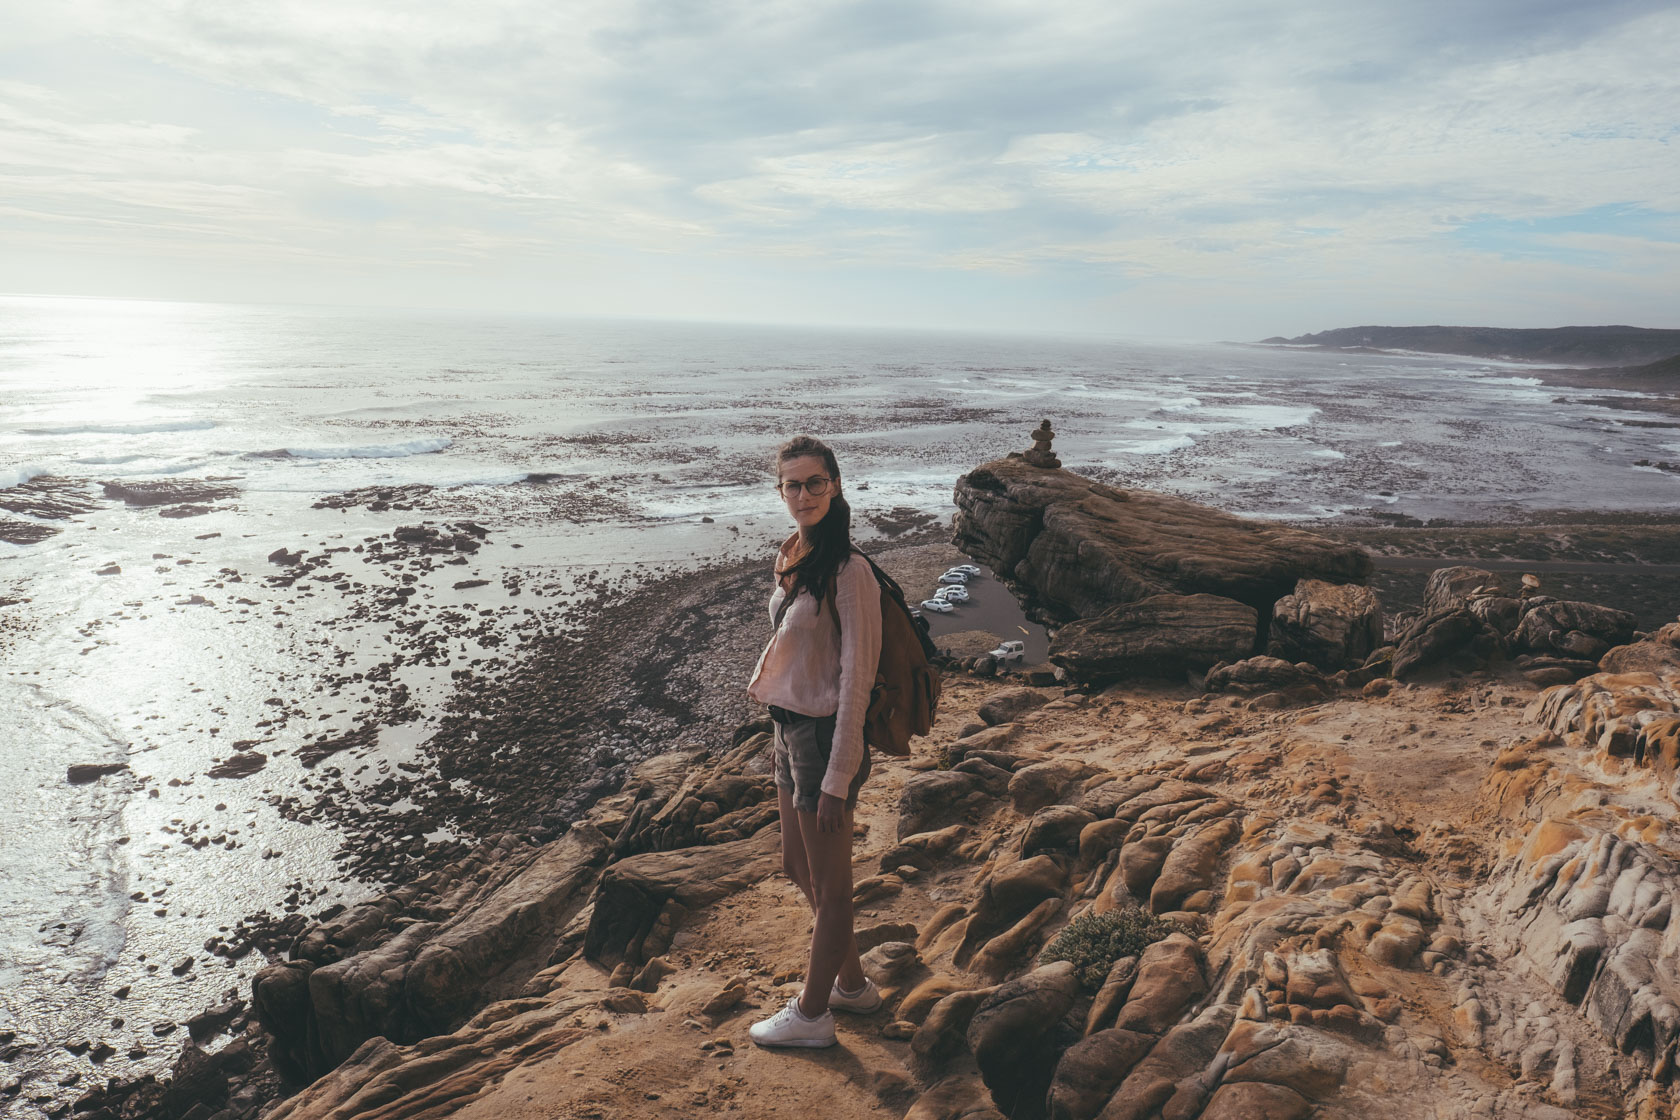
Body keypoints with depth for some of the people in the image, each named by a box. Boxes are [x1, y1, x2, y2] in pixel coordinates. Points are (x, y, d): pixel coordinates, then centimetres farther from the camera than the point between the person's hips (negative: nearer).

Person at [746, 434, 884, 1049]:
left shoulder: (848, 571, -21)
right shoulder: (792, 554, 6)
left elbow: (857, 676, -20)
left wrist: (837, 779, -19)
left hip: (825, 734, -9)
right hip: (789, 727, 9)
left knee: (829, 884, 10)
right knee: (797, 868, 22)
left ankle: (812, 1014, 29)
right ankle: (852, 983, 42)